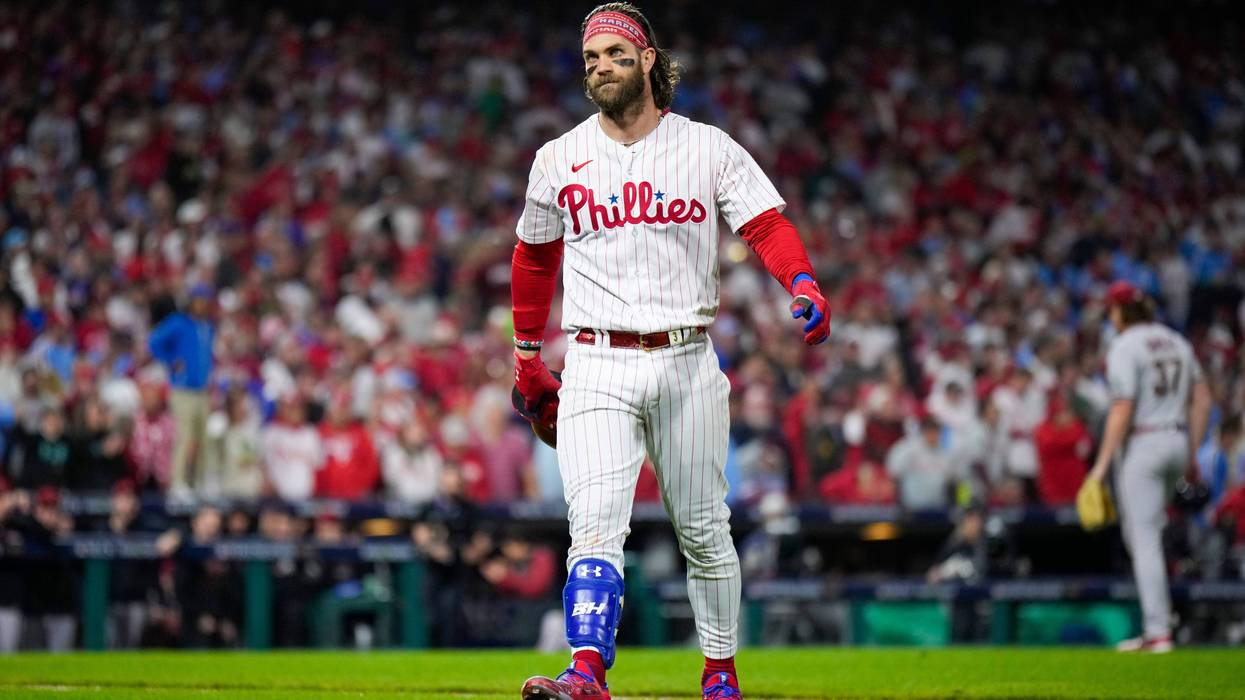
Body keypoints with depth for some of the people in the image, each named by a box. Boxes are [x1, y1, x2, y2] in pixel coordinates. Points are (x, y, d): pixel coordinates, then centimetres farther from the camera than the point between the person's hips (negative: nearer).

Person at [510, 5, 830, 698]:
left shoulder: (708, 148, 3)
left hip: (687, 363, 0)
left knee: (704, 529, 9)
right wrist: (528, 356, 22)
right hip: (596, 366, 0)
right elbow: (535, 256, 20)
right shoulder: (559, 160, 7)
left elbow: (767, 224, -5)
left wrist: (804, 284, -24)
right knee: (596, 526, -16)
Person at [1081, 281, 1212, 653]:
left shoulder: (1124, 347, -11)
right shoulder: (1176, 341, 12)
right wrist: (1191, 454, 19)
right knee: (1141, 533, 19)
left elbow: (1122, 411, -17)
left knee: (1144, 539, -5)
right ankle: (1154, 624, 16)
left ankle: (1159, 632, -10)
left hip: (1143, 445, -7)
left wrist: (1102, 464, -14)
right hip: (1178, 441, 7)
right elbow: (1202, 400, 13)